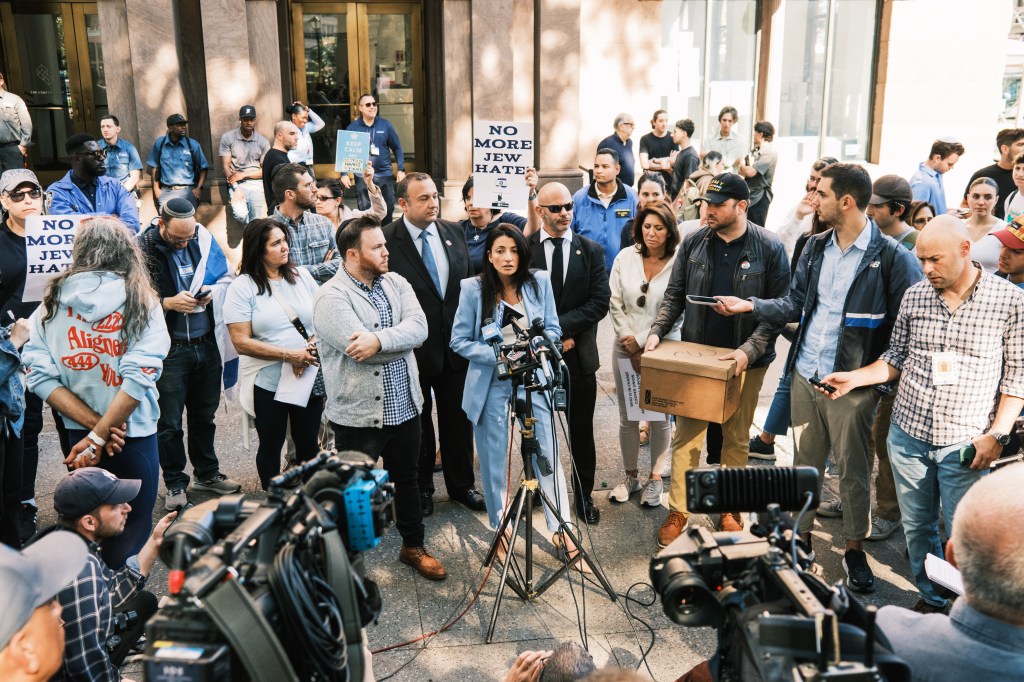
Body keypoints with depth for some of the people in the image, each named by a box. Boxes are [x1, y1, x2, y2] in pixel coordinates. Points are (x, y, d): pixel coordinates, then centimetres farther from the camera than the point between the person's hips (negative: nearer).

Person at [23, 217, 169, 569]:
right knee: (130, 536, 11)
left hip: (77, 435, 4)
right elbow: (139, 375, -20)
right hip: (133, 435, -3)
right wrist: (100, 435, -16)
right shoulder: (142, 301, -10)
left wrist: (94, 426, -10)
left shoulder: (51, 301, -2)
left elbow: (40, 375, -9)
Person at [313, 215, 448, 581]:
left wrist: (380, 339, -26)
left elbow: (419, 327, -11)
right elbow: (360, 349, -25)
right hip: (358, 414, -6)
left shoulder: (396, 283, 4)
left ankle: (413, 547, 39)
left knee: (408, 479, 21)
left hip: (404, 406, 6)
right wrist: (398, 337, -12)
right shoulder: (332, 297, -14)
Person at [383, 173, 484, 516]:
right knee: (417, 422, 14)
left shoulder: (454, 232, 2)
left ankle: (462, 484, 33)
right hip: (412, 349, -4)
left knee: (458, 418, 16)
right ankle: (421, 488, 32)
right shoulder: (387, 239, -13)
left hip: (455, 344, 4)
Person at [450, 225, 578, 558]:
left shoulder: (539, 282, -2)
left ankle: (560, 528, 14)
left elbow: (552, 328, 4)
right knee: (494, 460, 9)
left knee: (548, 453, 1)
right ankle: (500, 529, 27)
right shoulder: (473, 288, -8)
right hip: (491, 383, -1)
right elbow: (460, 340, -6)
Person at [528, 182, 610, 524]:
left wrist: (560, 325, -16)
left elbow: (600, 302, -6)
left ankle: (584, 494, 24)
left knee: (581, 429, 10)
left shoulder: (591, 250, 1)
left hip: (579, 353, 1)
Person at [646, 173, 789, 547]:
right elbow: (674, 294, 6)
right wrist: (658, 331, -10)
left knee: (736, 439, 12)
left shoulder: (769, 248, -9)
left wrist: (750, 350, -21)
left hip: (744, 361, -2)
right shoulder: (694, 242, 0)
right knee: (686, 436, 3)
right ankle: (678, 511, 14)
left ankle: (730, 509, 28)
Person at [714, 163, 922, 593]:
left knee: (853, 469, 8)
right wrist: (750, 306, -2)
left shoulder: (892, 257, -12)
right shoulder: (815, 247, 6)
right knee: (805, 462, 16)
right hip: (805, 375, 5)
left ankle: (855, 549, 26)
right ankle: (801, 538, 32)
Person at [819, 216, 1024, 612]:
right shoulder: (915, 296, 3)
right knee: (917, 527, 14)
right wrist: (855, 378, -3)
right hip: (908, 435, 4)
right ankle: (930, 602, 32)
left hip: (964, 444, -3)